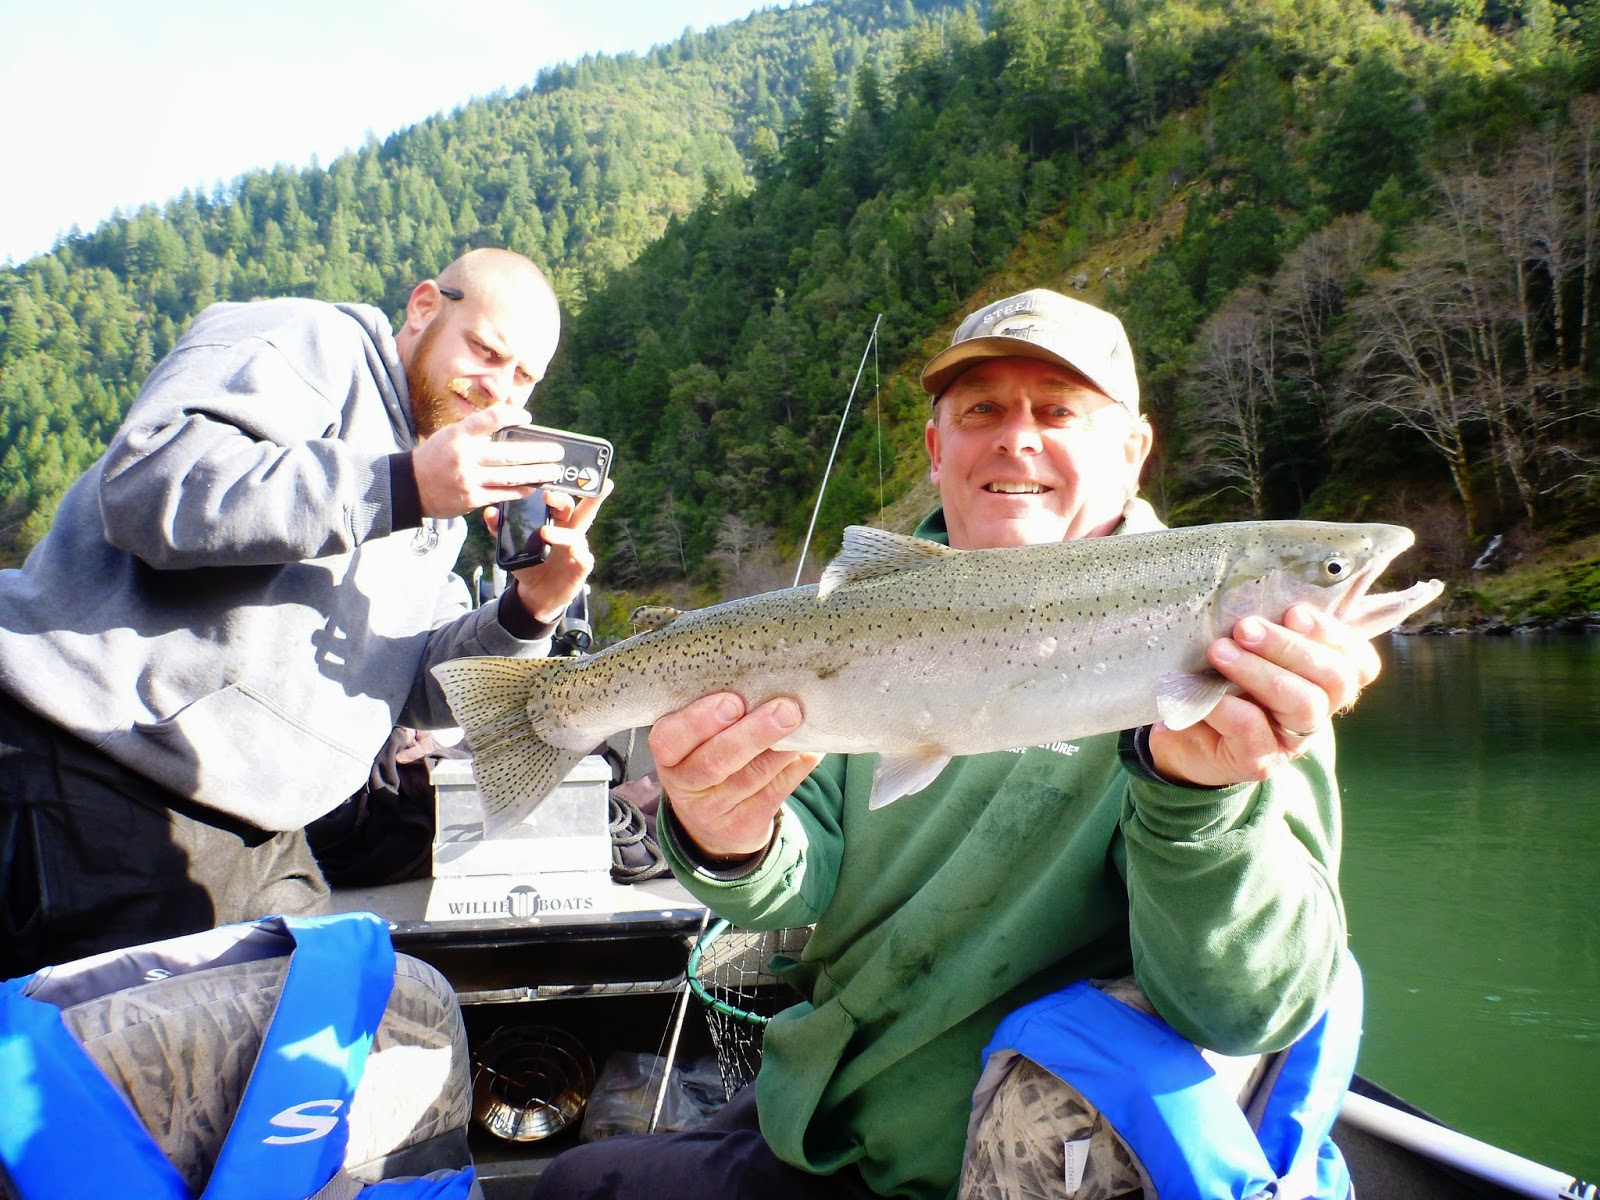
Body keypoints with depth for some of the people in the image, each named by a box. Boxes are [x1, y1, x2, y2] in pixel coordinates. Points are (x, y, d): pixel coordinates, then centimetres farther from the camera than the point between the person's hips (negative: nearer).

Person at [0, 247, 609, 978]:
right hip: (96, 787, -8)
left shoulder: (436, 505, 20)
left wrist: (526, 613, -4)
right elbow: (149, 482, -24)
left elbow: (416, 690, 14)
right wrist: (402, 486, -27)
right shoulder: (310, 343, -5)